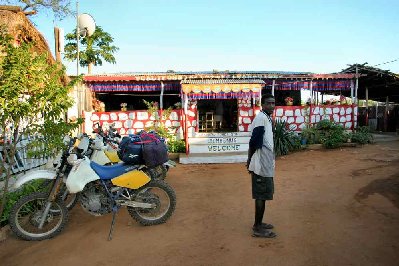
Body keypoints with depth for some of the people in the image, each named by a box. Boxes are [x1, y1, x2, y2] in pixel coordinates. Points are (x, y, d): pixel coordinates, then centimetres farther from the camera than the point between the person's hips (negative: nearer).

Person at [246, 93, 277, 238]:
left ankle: (259, 223, 29)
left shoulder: (268, 118, 15)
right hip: (261, 165, -10)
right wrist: (249, 161, -12)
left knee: (264, 195, 17)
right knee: (261, 195, -2)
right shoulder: (261, 118, -16)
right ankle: (257, 228, 8)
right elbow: (254, 142, -21)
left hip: (266, 164, 10)